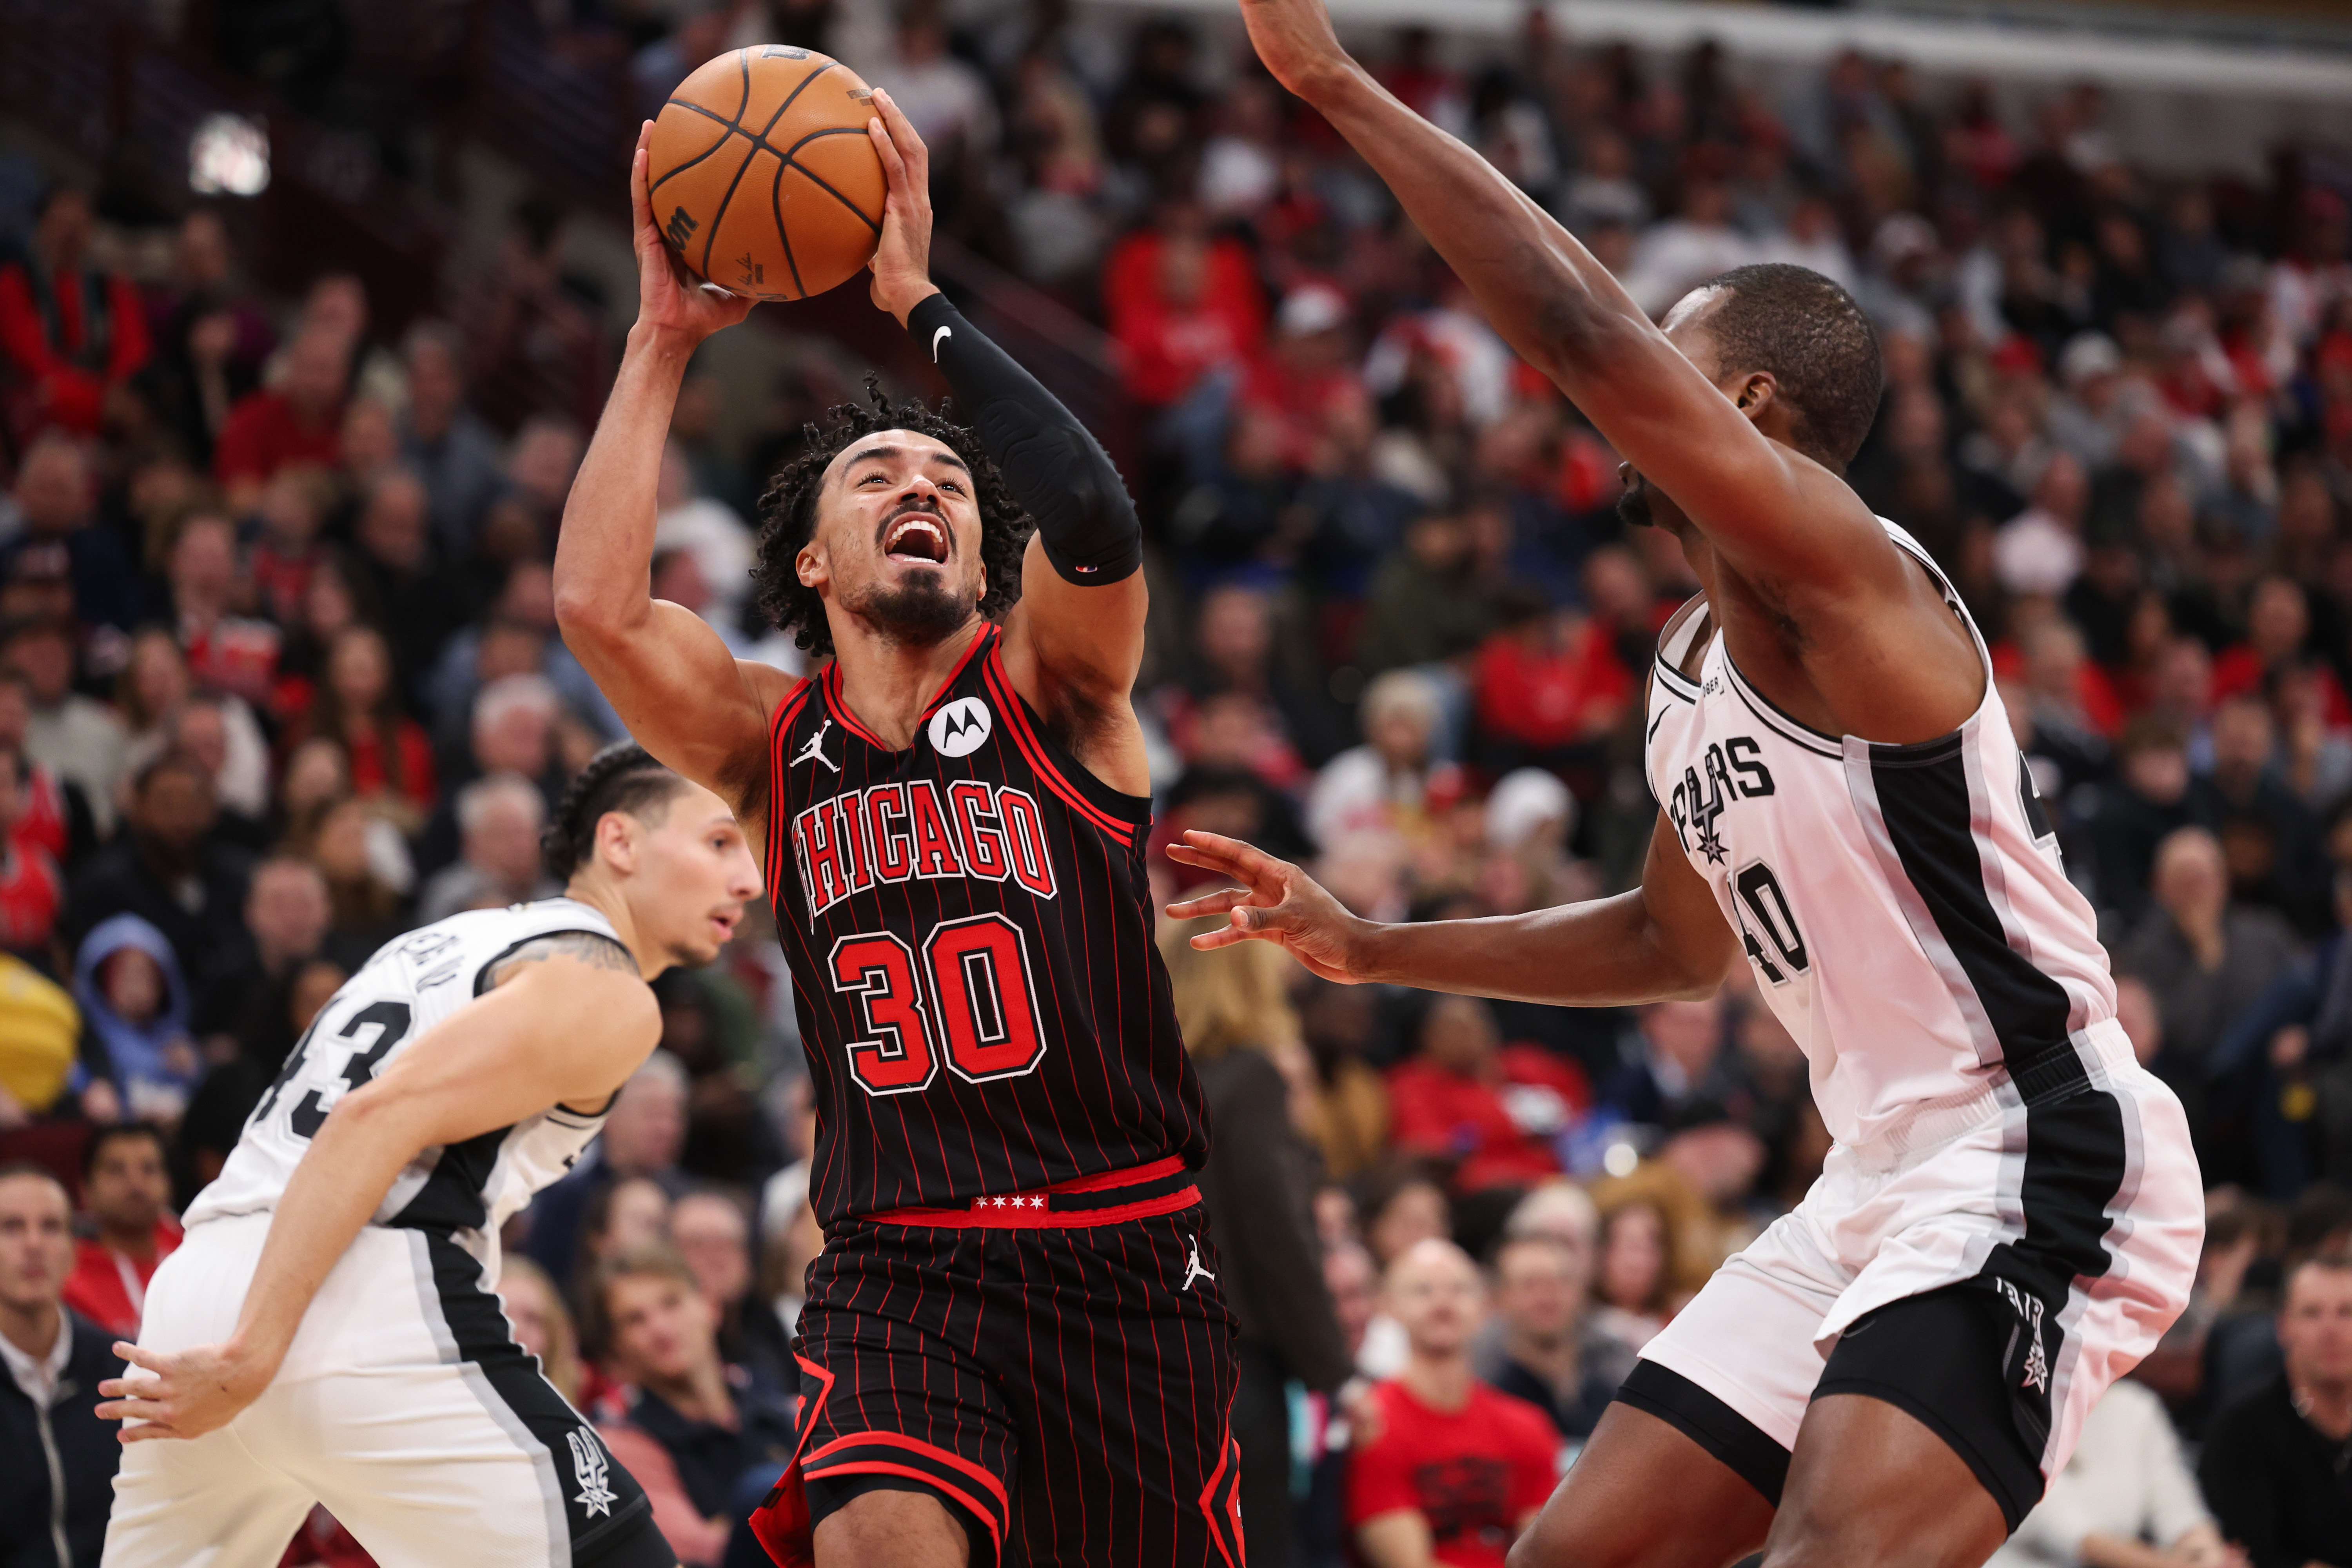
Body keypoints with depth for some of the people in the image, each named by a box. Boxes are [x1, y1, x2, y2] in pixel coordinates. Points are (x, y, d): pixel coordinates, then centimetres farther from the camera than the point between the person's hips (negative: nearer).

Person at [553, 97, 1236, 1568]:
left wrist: (921, 300, -12)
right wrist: (665, 339, -4)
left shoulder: (1047, 692, 4)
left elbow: (1094, 520, -18)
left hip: (1122, 1260, 0)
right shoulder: (774, 739, 10)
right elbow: (597, 602, -8)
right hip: (899, 1268, 0)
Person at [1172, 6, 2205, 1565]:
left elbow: (1584, 329, -27)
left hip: (2035, 1165, -10)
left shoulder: (1835, 568, -14)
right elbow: (1680, 940, 32)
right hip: (1883, 1188, 10)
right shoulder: (1694, 661, 16)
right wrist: (1368, 947, 29)